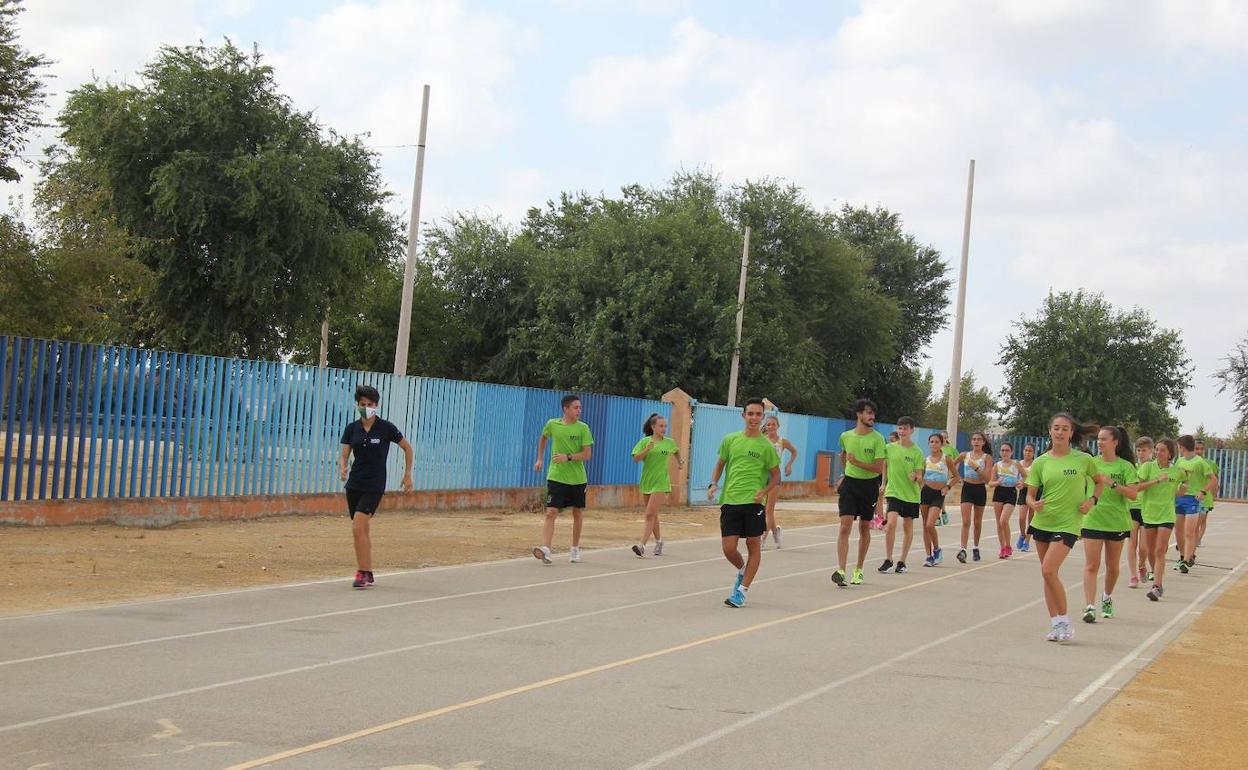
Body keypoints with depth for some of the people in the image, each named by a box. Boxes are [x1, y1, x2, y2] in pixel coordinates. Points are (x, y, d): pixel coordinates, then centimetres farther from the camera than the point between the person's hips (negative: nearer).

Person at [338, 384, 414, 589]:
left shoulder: (386, 428, -7)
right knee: (363, 530, 11)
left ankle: (362, 573, -11)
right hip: (354, 485, 5)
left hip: (374, 486, -5)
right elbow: (344, 455, 1)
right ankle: (368, 574, 22)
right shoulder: (352, 429, 3)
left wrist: (408, 474, 6)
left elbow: (407, 448, 5)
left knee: (358, 528, -17)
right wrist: (342, 469, -21)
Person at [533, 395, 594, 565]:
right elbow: (543, 438, 22)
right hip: (556, 477, -1)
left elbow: (587, 455, -8)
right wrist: (540, 459, 20)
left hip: (578, 479, 1)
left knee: (578, 514, 11)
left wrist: (568, 457, -21)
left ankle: (575, 549, 26)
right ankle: (545, 549, -19)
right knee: (551, 513, -12)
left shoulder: (583, 428, -5)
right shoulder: (552, 424, -1)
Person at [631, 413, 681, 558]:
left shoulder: (669, 442, 2)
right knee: (653, 515, 14)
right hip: (646, 482, 2)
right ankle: (659, 541, 33)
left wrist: (679, 461, 34)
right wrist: (646, 449, -24)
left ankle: (641, 546, -20)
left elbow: (676, 450, 25)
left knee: (650, 515, -14)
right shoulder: (645, 441, -1)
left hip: (661, 484, -2)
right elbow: (636, 459, -11)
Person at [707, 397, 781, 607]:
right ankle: (742, 571, 30)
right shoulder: (730, 440, 7)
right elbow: (720, 464, 19)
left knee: (753, 546, 0)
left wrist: (764, 491, -11)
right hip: (730, 501, 2)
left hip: (753, 502, -2)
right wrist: (714, 484, 3)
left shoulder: (766, 446, -1)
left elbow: (775, 475, 6)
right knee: (728, 548, -2)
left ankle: (742, 590, 10)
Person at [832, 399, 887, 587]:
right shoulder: (845, 436, 0)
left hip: (869, 485, -1)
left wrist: (856, 462, -22)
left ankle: (859, 570, 23)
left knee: (864, 528, 10)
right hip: (849, 484, 1)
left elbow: (878, 468, -13)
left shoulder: (877, 438, -8)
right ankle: (841, 571, -18)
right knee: (845, 527, -12)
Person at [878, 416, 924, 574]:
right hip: (893, 491, 0)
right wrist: (884, 484, 10)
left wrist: (915, 477, -25)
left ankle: (902, 561, 19)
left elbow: (919, 476, -5)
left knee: (908, 526, 8)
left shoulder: (917, 452, -4)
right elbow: (884, 467, 14)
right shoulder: (889, 448, 0)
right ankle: (888, 560, -5)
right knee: (891, 523, -15)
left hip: (911, 494, 0)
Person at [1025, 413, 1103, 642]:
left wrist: (1092, 500, -2)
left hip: (1068, 523, -4)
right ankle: (1056, 624, 16)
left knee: (1049, 570, -17)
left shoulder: (1083, 459, -2)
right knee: (1048, 574, 7)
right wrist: (1034, 504, -17)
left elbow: (1099, 482, 15)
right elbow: (1030, 494, 4)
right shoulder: (1040, 462, 2)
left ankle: (1064, 622, -4)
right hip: (1042, 522, 4)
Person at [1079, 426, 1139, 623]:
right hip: (1093, 520, 0)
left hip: (1116, 521, 0)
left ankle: (1107, 598, 37)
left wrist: (1111, 482, -22)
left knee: (1112, 566, 13)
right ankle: (1090, 606, -13)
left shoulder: (1125, 466, -3)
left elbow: (1133, 494, -13)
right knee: (1091, 565, -10)